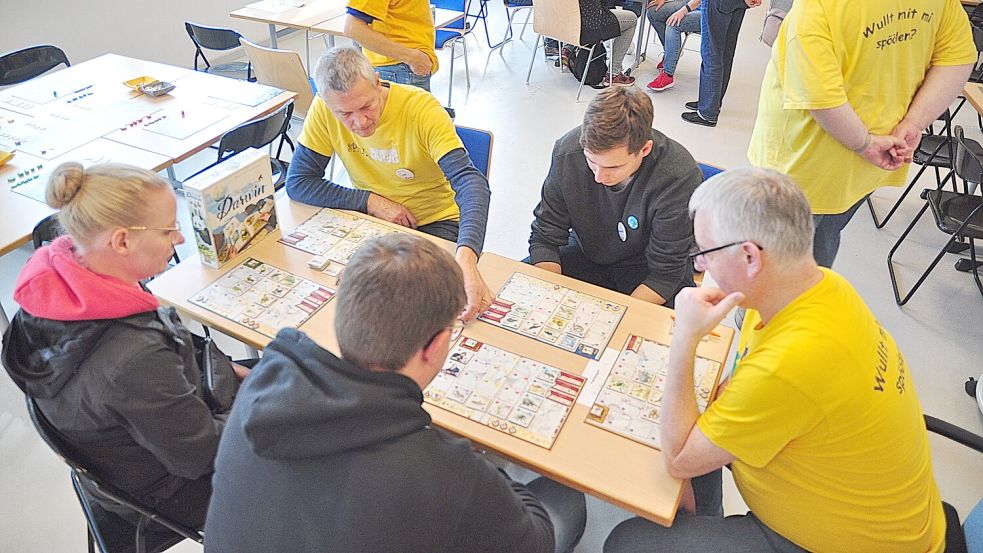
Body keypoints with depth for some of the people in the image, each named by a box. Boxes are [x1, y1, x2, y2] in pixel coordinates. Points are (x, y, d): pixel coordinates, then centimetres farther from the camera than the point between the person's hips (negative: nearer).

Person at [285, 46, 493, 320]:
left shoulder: (421, 108, -25)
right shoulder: (324, 110, -14)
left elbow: (471, 182, -36)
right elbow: (297, 182, -9)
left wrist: (466, 258, -53)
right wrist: (370, 201, -21)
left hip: (433, 223, -3)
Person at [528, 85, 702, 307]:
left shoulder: (679, 177, -30)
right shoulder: (567, 151, -21)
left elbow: (664, 274, -22)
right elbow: (545, 238, -12)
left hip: (645, 269, -2)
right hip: (586, 254, 2)